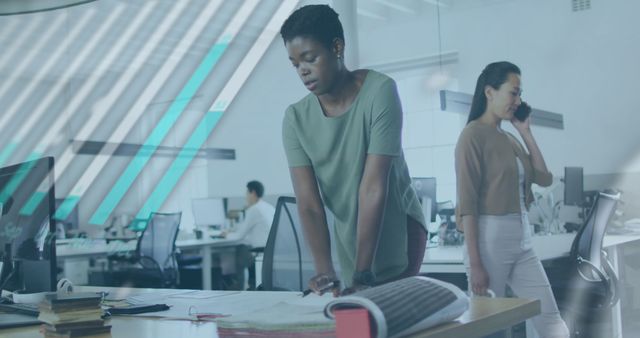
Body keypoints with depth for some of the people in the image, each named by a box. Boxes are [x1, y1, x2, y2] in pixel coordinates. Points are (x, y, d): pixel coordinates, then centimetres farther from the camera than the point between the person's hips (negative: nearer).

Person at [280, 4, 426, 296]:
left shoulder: (379, 92, -21)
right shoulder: (296, 118, -9)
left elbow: (374, 187, -26)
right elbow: (308, 203, -14)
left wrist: (363, 274, -27)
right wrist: (325, 270, -28)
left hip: (398, 231, -4)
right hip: (349, 238, 4)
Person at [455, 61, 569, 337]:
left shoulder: (510, 138, 14)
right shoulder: (473, 135, -9)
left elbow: (544, 178, 11)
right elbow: (467, 202, -15)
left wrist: (525, 132, 8)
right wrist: (475, 263, -19)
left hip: (522, 241, 8)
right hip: (490, 240, -8)